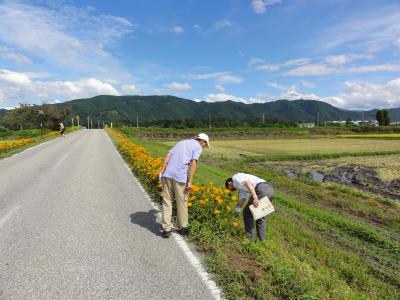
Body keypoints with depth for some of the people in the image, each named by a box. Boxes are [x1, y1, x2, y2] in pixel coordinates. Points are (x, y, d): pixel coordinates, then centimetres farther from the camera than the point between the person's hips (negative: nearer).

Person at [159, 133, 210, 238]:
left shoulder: (182, 142, 25)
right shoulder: (198, 147, 7)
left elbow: (168, 156, 14)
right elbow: (193, 163, -9)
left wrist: (162, 172, 11)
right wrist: (190, 182, -11)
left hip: (168, 174, 5)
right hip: (180, 176, -5)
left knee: (167, 201, 10)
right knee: (182, 203, 10)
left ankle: (166, 229, 11)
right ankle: (183, 228, 24)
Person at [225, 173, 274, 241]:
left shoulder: (235, 177, 9)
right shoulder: (242, 188, 36)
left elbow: (248, 183, -9)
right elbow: (242, 199, 35)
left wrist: (255, 197, -19)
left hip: (262, 189, -9)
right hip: (269, 189, 10)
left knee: (247, 213, 8)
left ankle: (251, 238, 13)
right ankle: (262, 239, 23)